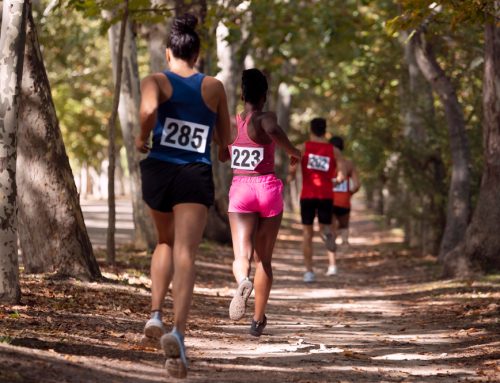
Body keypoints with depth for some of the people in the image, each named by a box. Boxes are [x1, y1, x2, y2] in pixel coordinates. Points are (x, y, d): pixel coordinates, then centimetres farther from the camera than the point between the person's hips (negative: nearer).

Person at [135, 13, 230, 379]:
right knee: (185, 255, -11)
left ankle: (156, 316, 12)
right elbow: (225, 137, 14)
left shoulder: (156, 81, 2)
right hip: (196, 175, -1)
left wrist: (142, 137, -2)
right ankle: (178, 332, -31)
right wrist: (222, 149, 36)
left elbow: (148, 110, -21)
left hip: (158, 170, 1)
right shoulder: (214, 87, 7)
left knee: (166, 243, 26)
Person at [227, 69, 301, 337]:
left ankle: (243, 281, -45)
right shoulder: (265, 118, -8)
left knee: (241, 256, -9)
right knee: (263, 260, 13)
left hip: (240, 188, 1)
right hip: (267, 188, -1)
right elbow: (273, 131, -33)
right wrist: (293, 151, -17)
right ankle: (258, 320, 18)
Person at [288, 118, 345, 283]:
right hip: (326, 195, 1)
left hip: (308, 195, -1)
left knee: (307, 233, 8)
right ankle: (332, 263, -12)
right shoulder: (334, 150, 3)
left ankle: (309, 271, 4)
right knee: (326, 229, 13)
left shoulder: (303, 147, 0)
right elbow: (341, 175, -6)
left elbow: (293, 169, -14)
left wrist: (291, 176, 8)